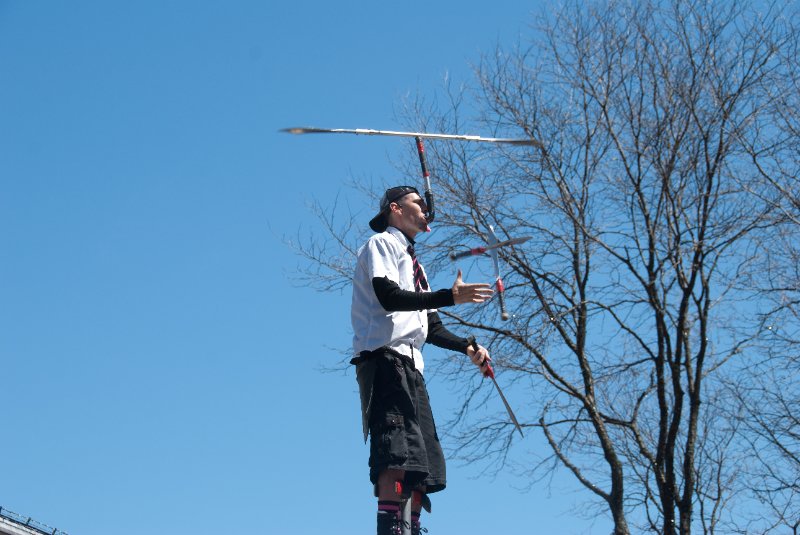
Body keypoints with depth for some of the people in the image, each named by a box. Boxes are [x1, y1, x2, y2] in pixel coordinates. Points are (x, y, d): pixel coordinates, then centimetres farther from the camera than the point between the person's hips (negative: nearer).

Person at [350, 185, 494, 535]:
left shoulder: (413, 262, 31)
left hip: (410, 365, 9)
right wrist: (450, 297, -19)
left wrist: (467, 347, 11)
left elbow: (430, 327, 27)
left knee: (420, 466, 2)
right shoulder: (381, 244, 6)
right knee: (397, 454, -23)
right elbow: (388, 296, -13)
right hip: (384, 357, -9)